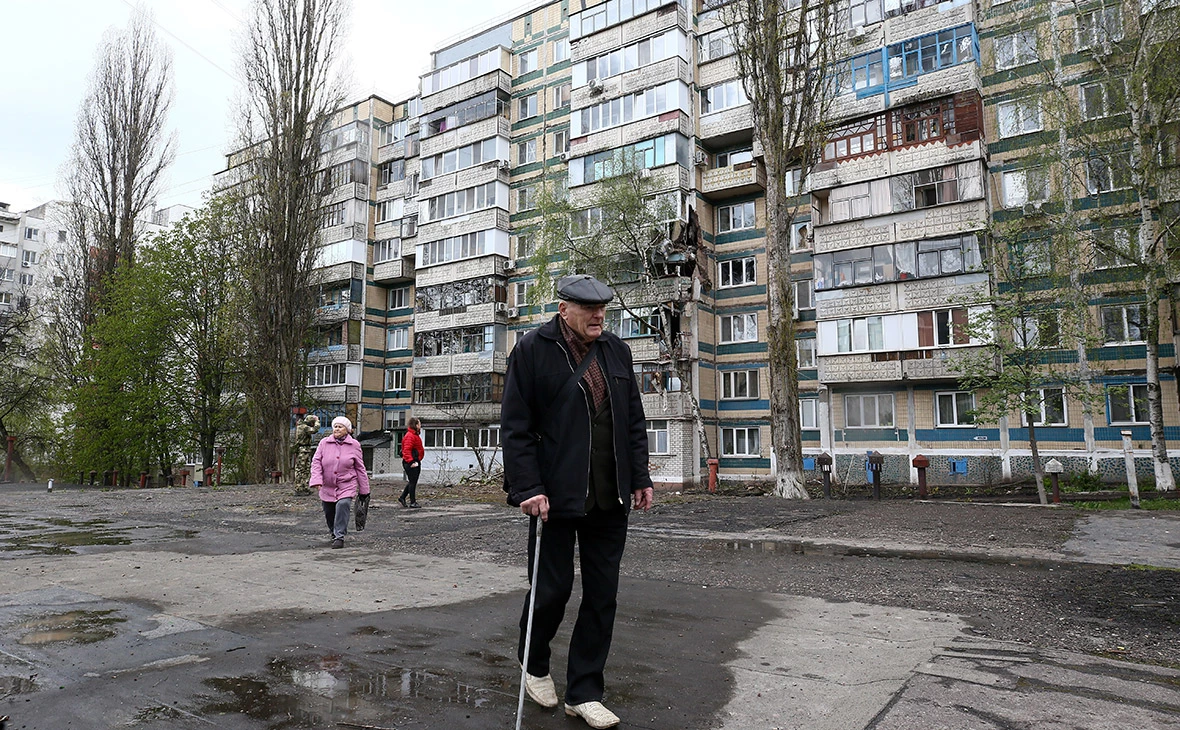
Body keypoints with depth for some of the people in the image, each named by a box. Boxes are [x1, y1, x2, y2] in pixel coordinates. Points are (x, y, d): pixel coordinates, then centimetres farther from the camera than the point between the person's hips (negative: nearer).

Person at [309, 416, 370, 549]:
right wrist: (317, 480, -16)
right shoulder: (324, 443, 2)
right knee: (329, 513, 10)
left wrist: (364, 490, 4)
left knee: (343, 505, -25)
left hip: (347, 486, -2)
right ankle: (334, 533, 39)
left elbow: (360, 468, 4)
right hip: (327, 487, 2)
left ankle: (339, 536, -16)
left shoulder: (354, 445, 0)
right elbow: (316, 462, -1)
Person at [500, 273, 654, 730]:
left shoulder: (616, 351, 11)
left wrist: (640, 479, 10)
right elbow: (515, 427, -7)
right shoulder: (532, 350, -4)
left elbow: (634, 422, 15)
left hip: (610, 499, 5)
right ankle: (534, 666, 35)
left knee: (602, 595, 8)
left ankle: (584, 693, 23)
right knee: (553, 588, 5)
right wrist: (527, 488, -14)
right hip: (556, 497, -4)